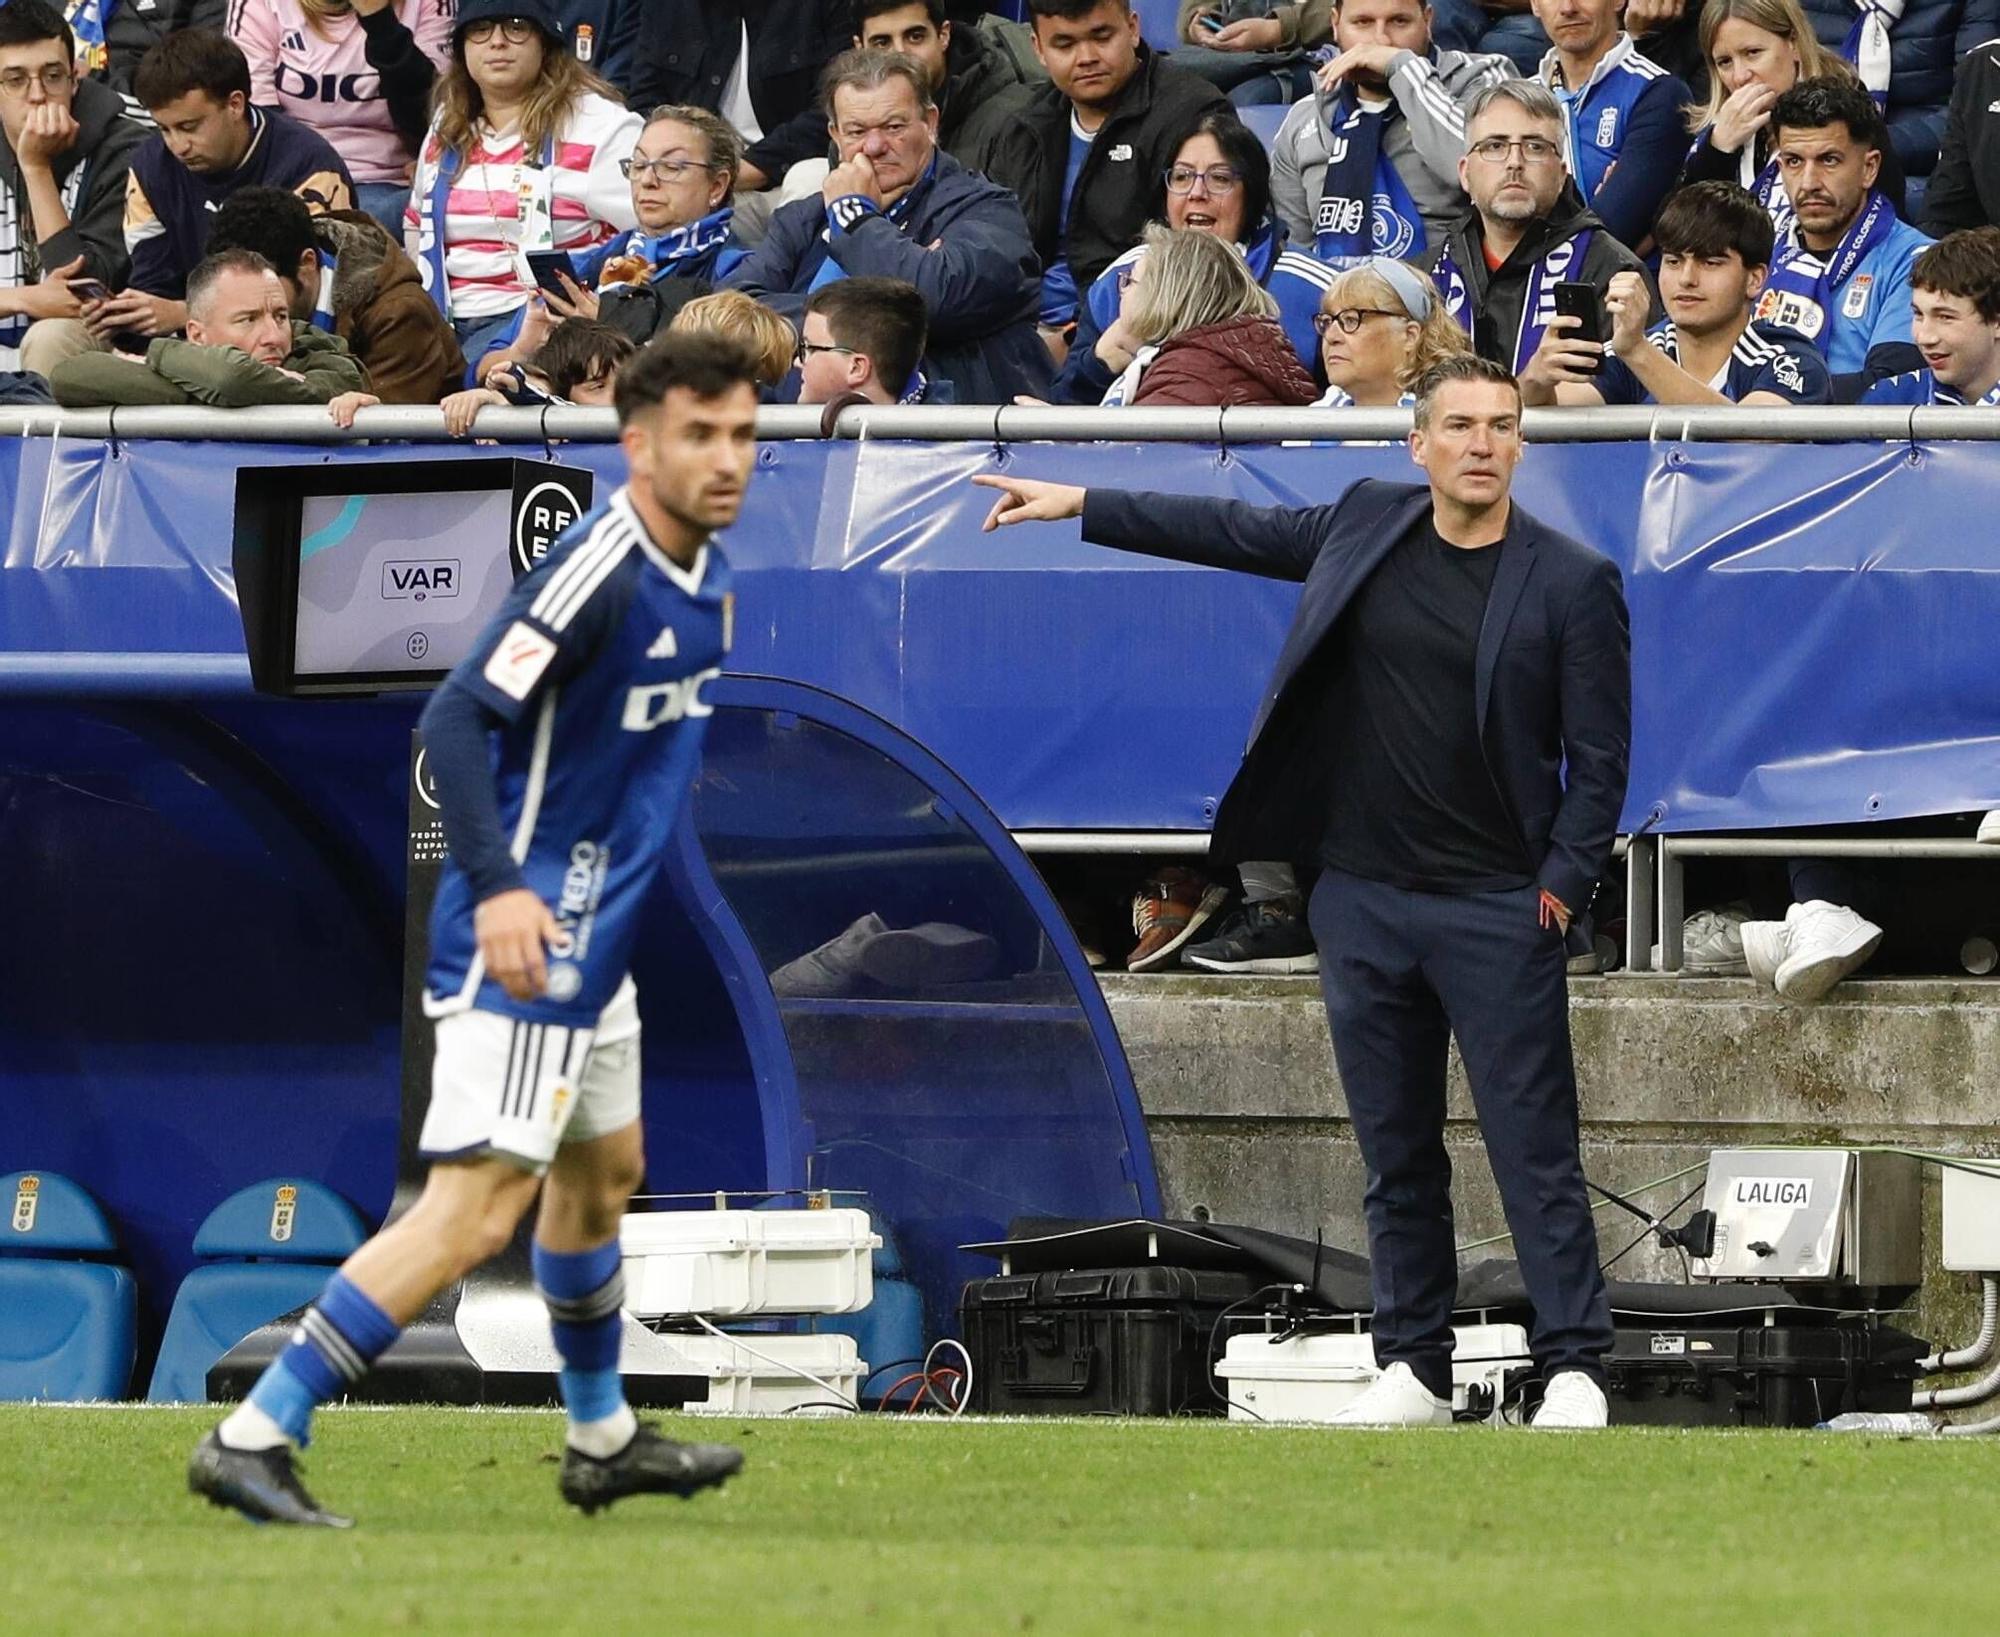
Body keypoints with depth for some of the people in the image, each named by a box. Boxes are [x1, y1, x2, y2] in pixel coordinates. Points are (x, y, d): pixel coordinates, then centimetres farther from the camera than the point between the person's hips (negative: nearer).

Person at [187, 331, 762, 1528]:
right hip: (524, 933, -10)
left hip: (592, 940, 10)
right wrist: (498, 887, -35)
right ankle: (255, 1437, -17)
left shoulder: (706, 577, 9)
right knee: (479, 1204, -16)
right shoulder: (599, 572, -21)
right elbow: (458, 720, -26)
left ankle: (604, 1440, 43)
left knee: (603, 1172, 24)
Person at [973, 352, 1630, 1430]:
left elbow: (1600, 758, -2)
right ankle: (1414, 1369, 15)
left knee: (1533, 1148, -6)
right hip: (1362, 896, 4)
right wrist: (1076, 507, 22)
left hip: (1496, 908, -4)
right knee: (1396, 1155, 9)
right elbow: (1236, 533, 19)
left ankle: (1574, 1368, -3)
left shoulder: (1571, 583, -4)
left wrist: (1563, 882, -10)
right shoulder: (1367, 525, 7)